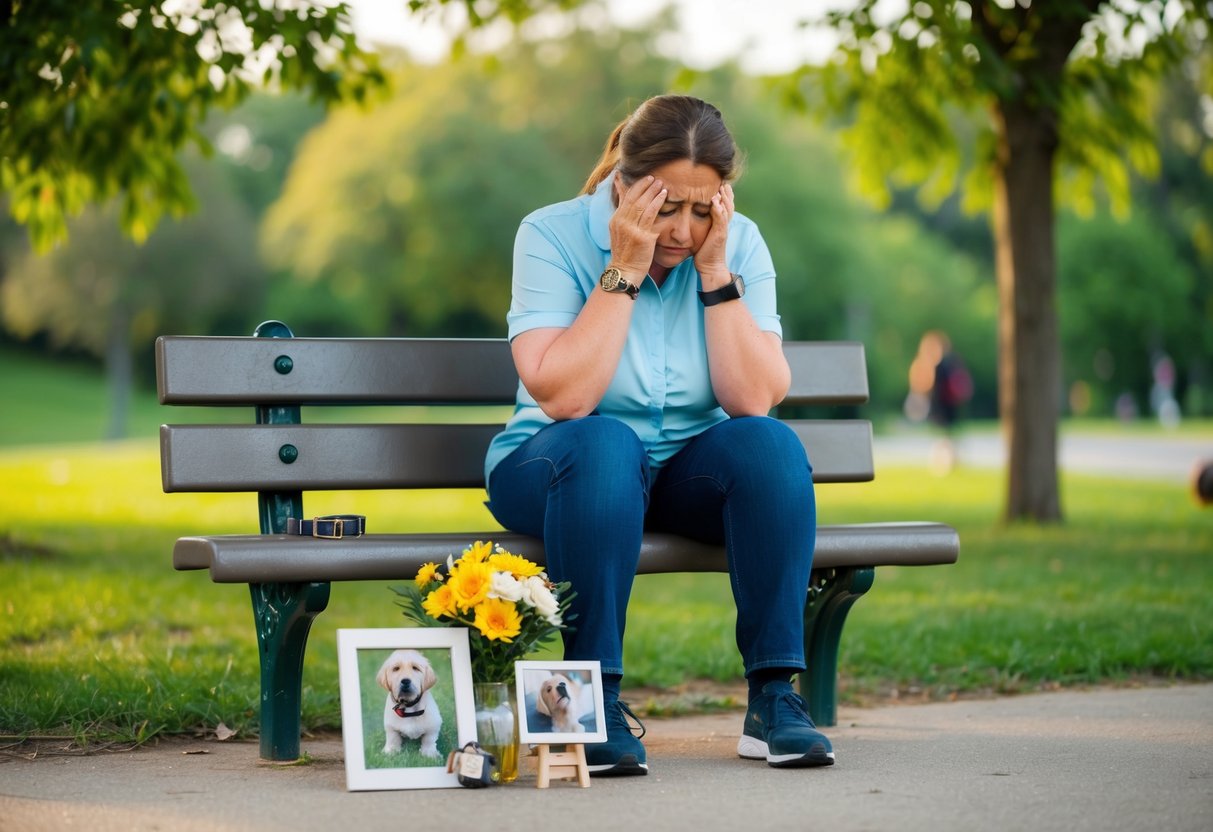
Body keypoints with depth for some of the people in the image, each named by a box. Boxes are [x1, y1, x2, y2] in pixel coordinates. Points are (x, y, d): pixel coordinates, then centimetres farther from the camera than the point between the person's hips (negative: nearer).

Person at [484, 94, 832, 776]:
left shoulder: (740, 243, -5)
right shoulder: (554, 236, -13)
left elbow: (755, 400, -17)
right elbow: (560, 398, -26)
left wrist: (714, 270, -20)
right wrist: (624, 270, -25)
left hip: (690, 474, 3)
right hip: (558, 471, -3)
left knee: (770, 444, -27)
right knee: (604, 444, -36)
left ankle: (774, 696, -23)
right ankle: (599, 701, -30)